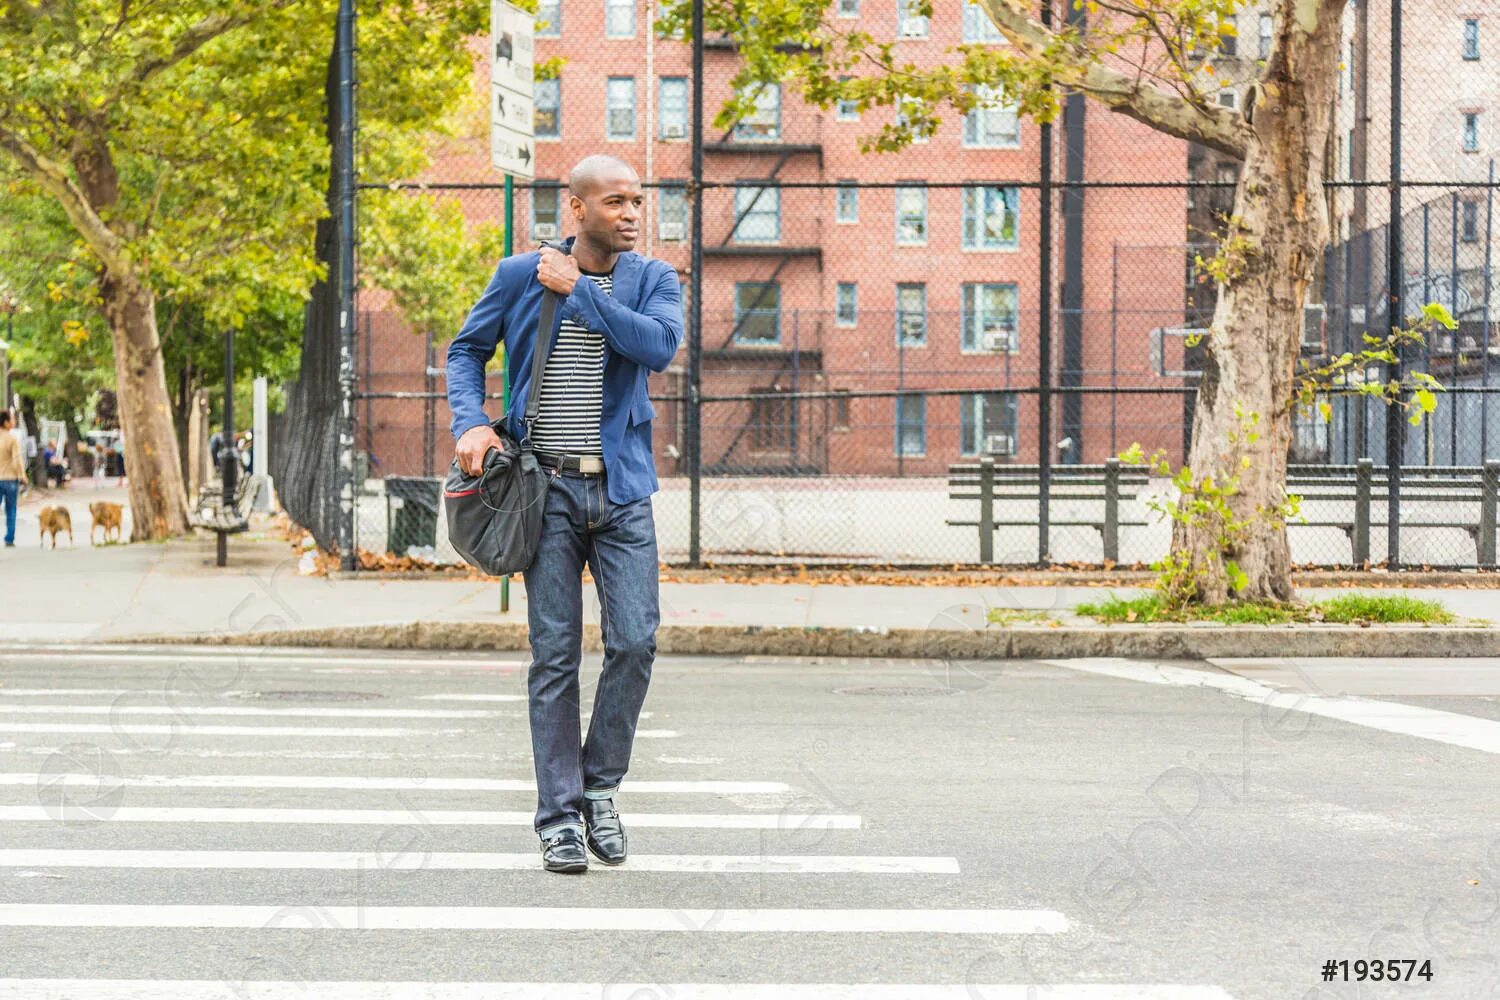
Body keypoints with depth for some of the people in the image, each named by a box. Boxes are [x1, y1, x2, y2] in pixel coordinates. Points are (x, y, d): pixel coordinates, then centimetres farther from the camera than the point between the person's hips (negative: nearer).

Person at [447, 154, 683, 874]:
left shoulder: (654, 280, 5)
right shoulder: (520, 276, 4)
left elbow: (661, 346, -15)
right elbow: (466, 349, 13)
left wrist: (577, 291, -14)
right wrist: (471, 421, -4)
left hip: (622, 490, 1)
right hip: (548, 489, -1)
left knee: (635, 641, -6)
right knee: (555, 653, 0)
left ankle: (600, 786, 15)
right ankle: (559, 815, 7)